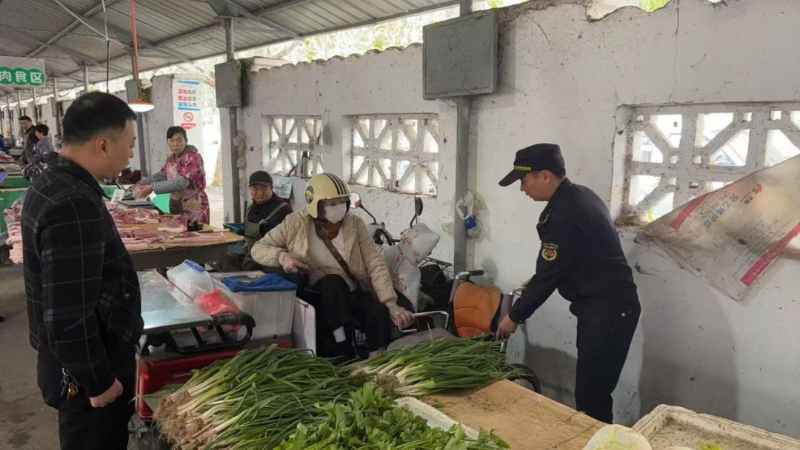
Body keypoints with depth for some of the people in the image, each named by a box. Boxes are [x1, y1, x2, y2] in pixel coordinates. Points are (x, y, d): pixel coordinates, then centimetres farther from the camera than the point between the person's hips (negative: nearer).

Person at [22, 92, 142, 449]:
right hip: (83, 371, -9)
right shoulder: (75, 206, -29)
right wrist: (99, 381, -18)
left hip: (71, 362, 9)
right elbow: (68, 319, -30)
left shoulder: (51, 184, 4)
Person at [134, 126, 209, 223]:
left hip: (194, 209, -7)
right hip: (176, 207, 7)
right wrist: (142, 184, 0)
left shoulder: (192, 157, -17)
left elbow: (182, 182, -27)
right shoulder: (171, 158, 8)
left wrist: (152, 187, -28)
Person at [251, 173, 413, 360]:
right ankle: (344, 352, -27)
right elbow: (258, 248, 1)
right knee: (333, 282, -34)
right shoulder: (296, 223, -7)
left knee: (380, 314, -28)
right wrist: (281, 256, -22)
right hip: (319, 296, -1)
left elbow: (376, 265, -9)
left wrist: (391, 304, -21)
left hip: (353, 293, 1)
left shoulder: (355, 224, -5)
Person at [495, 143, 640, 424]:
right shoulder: (580, 196, 7)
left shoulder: (564, 215, -24)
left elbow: (548, 275, -18)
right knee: (591, 389, 17)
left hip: (607, 310, -10)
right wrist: (535, 283, 19)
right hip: (606, 305, 10)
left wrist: (515, 316, -5)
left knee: (591, 395, -4)